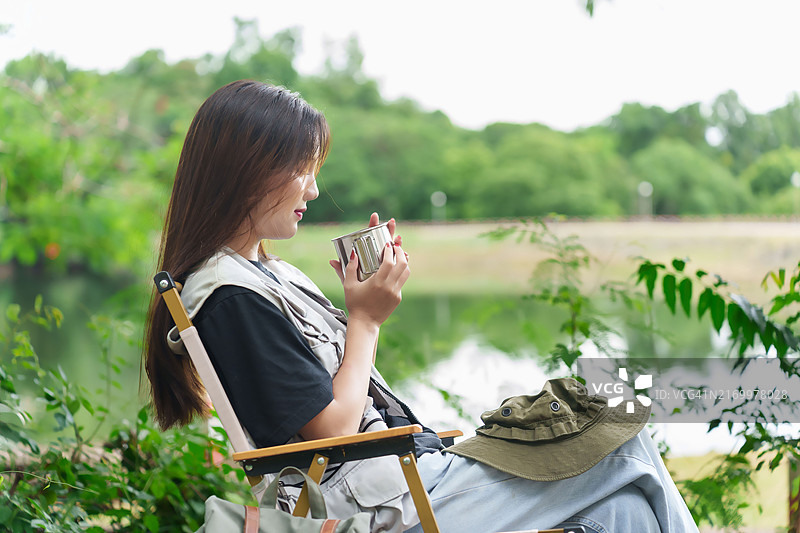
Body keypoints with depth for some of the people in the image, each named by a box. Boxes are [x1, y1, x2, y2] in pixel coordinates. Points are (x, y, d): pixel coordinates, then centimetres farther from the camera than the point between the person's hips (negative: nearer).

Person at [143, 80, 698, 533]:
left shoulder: (266, 272, 14)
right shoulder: (232, 298, -17)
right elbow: (333, 427, -17)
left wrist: (367, 301, 5)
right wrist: (366, 318, -6)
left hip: (412, 460, 9)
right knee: (622, 444, -5)